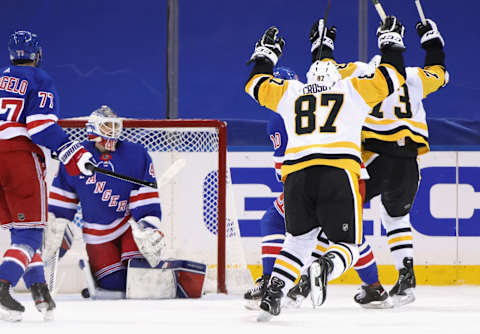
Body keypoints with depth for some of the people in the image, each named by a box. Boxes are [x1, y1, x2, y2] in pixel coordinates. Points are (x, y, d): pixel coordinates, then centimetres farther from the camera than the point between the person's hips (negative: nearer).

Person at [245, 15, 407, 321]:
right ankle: (326, 268, -28)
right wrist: (391, 42, 39)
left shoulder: (291, 93, 24)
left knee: (300, 239, 22)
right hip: (339, 175, -3)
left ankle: (273, 295, 2)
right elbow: (393, 76, 24)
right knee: (347, 244, 7)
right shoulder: (353, 91, 19)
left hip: (296, 176, 3)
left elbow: (256, 84, 38)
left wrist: (266, 53, 53)